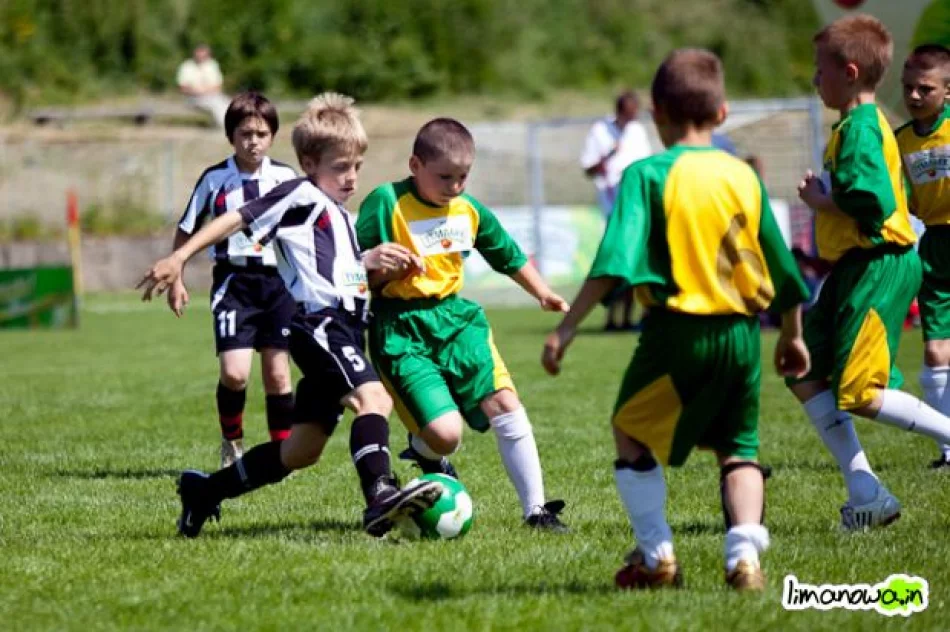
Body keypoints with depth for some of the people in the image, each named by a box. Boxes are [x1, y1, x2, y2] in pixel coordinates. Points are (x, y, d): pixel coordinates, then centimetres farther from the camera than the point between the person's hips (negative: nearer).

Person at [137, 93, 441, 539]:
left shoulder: (340, 216, 26)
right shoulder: (300, 196, -1)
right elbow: (238, 219, -5)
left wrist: (371, 261, 12)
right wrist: (179, 258, -12)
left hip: (343, 328, 10)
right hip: (318, 321, -10)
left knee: (301, 451, 11)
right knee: (374, 397, -31)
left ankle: (204, 491, 23)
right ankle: (380, 497, -47)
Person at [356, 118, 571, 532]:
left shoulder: (470, 211, 7)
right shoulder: (386, 203, -10)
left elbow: (509, 256, 24)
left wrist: (543, 294, 25)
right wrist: (382, 268, -25)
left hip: (455, 318, 5)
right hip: (402, 330, -5)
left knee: (504, 403, -10)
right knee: (445, 432, -17)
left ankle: (535, 509, -2)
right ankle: (430, 458, 23)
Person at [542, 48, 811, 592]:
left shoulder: (648, 175, -8)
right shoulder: (744, 176, 6)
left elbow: (614, 263, -18)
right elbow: (782, 266, 13)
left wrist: (566, 329, -16)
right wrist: (792, 335, 27)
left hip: (677, 330, -4)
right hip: (741, 333, 4)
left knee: (632, 434, 18)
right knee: (739, 447, 16)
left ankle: (657, 557, 13)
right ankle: (746, 555, -5)